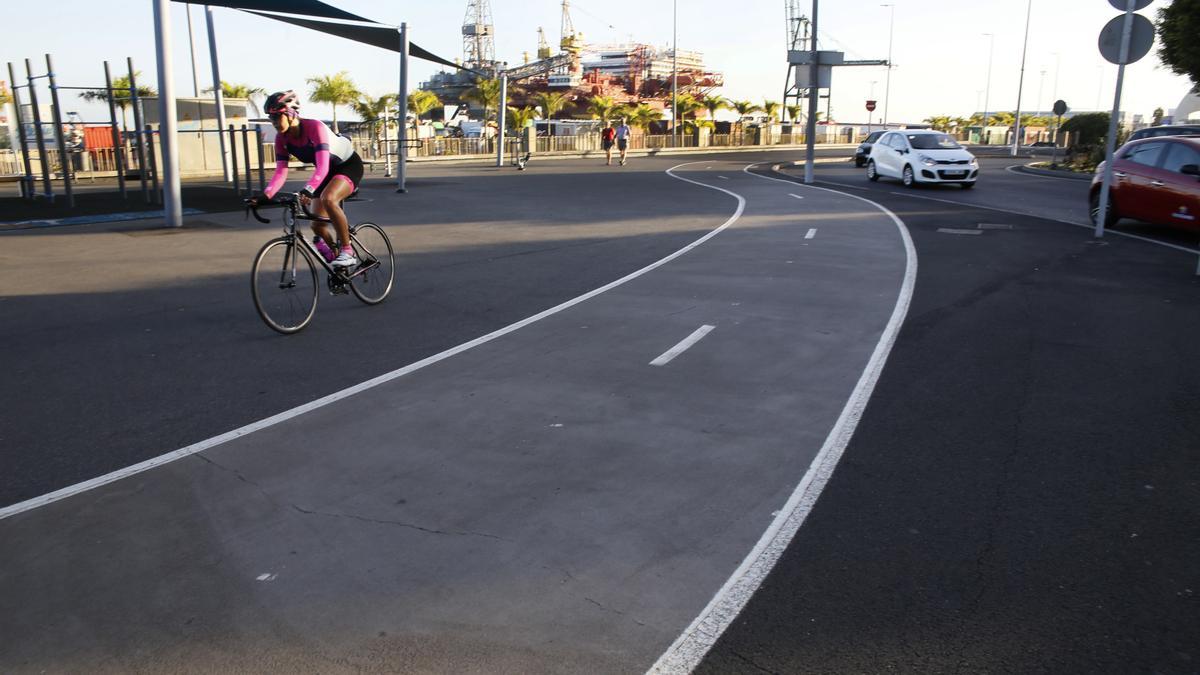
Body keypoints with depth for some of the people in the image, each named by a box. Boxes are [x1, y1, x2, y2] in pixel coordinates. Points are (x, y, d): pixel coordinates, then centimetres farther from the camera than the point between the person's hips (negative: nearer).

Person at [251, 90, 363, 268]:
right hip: (328, 171, 7)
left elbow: (322, 166, -41)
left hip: (349, 165, -7)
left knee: (328, 199, -36)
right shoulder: (282, 138, -11)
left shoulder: (314, 127, -31)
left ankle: (348, 251, -25)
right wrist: (266, 195, -32)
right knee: (317, 225, 0)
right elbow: (281, 172, -16)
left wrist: (307, 190, -56)